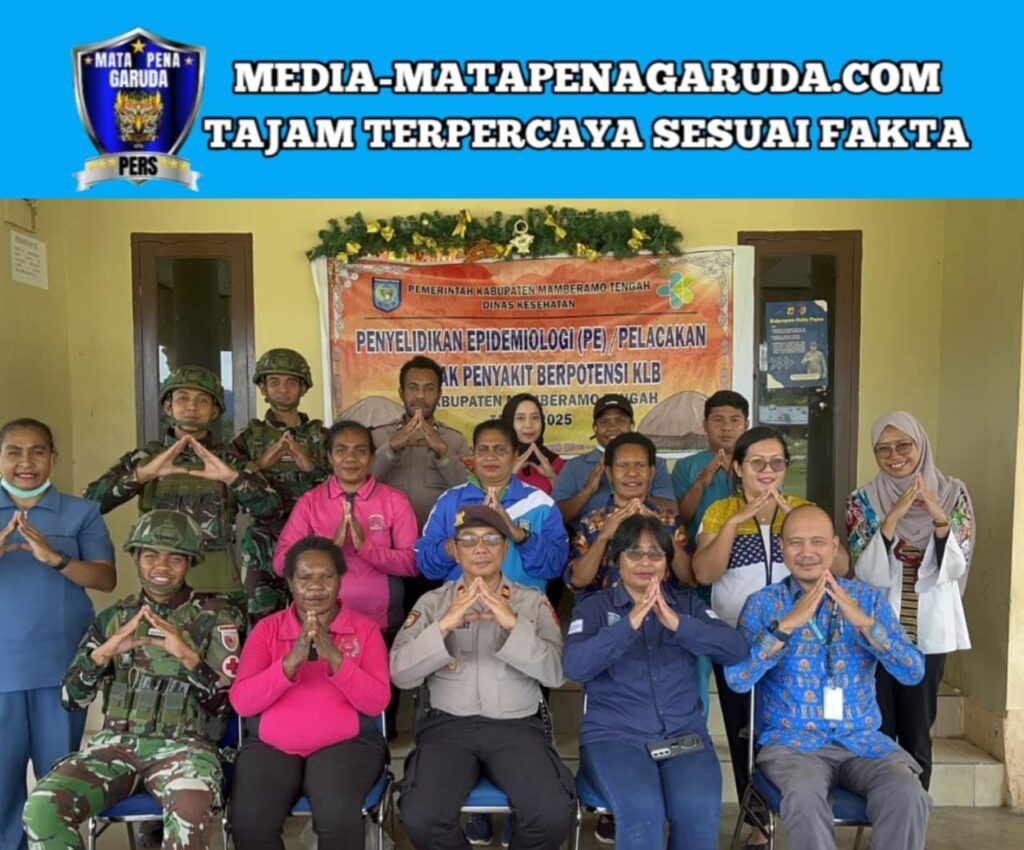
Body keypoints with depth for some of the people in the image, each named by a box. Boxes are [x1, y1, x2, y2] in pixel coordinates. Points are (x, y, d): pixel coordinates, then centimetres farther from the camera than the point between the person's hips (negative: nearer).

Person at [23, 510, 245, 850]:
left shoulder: (215, 616, 1)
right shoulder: (113, 617, 11)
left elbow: (225, 699, -6)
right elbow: (71, 698, 6)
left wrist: (186, 654, -22)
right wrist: (105, 650, -14)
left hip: (182, 743, -4)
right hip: (116, 741, 4)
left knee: (190, 812, -36)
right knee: (42, 807, -22)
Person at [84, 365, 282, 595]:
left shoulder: (229, 461, 4)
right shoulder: (145, 458, 5)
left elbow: (271, 508, -10)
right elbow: (90, 501, -8)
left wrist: (231, 477, -24)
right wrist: (143, 474, -21)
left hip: (218, 584, 0)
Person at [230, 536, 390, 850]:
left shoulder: (364, 628, 3)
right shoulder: (267, 628, 7)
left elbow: (376, 702, -6)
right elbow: (241, 701, -4)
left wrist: (334, 657, -20)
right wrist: (291, 661, -19)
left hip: (346, 744, -1)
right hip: (271, 746, 2)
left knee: (337, 815, -31)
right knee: (248, 822, -26)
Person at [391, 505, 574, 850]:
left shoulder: (533, 602, 9)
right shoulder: (432, 602, 8)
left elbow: (555, 672, -4)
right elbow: (400, 673, -3)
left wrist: (514, 625, -18)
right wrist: (444, 625, -17)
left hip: (517, 726, 0)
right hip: (446, 725, 0)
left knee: (554, 816, -24)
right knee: (421, 819, -25)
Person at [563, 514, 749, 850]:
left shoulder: (688, 603, 13)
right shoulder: (594, 606, 6)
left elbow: (737, 649, -2)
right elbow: (574, 666, -11)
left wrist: (677, 623, -16)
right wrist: (630, 623, -21)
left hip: (685, 735, 2)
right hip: (613, 735, -2)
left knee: (700, 809, -26)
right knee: (641, 810, -30)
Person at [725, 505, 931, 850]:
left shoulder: (868, 598, 7)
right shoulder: (762, 603, 0)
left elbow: (914, 672, -3)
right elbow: (736, 679, -14)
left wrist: (864, 622, -18)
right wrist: (787, 624, -22)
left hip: (863, 740, 3)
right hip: (792, 741, -2)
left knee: (908, 795, -26)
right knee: (804, 795, -33)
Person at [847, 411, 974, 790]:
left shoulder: (952, 493, -1)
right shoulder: (863, 500, -4)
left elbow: (954, 568, -8)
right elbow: (866, 573, -13)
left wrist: (938, 517, -23)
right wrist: (891, 519, -25)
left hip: (930, 630, 1)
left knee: (918, 730, 10)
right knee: (877, 729, 4)